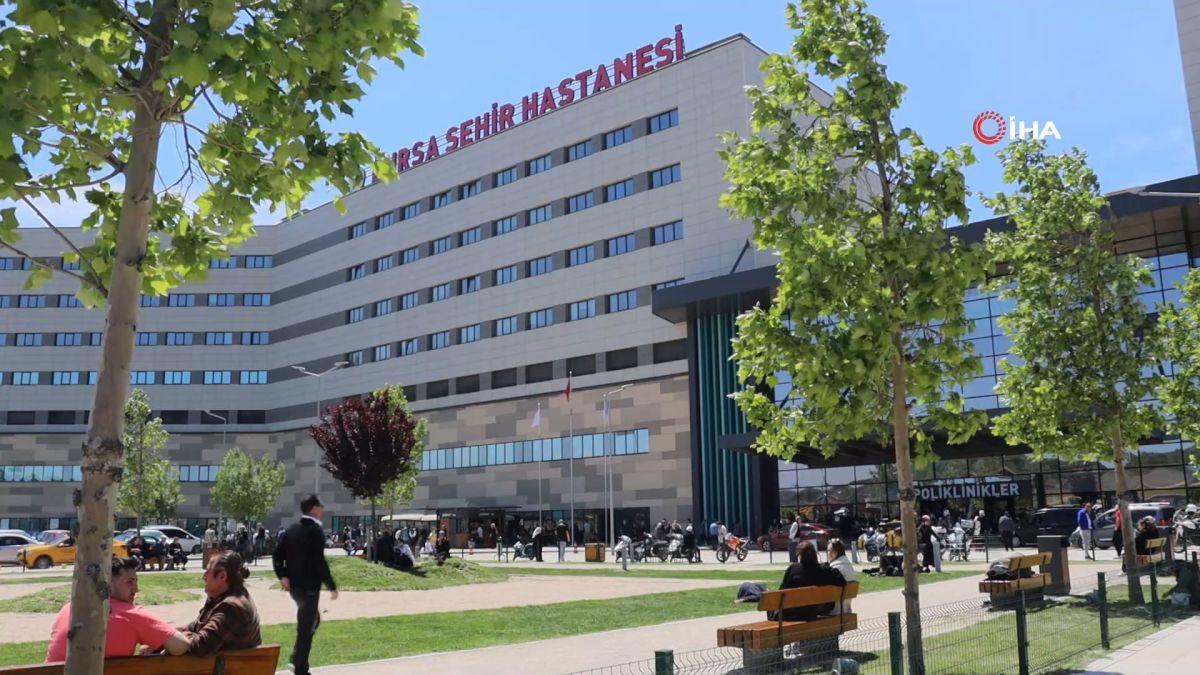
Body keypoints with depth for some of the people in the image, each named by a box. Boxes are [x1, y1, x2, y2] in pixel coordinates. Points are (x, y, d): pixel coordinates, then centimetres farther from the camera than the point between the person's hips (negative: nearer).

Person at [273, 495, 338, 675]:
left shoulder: (292, 528, 9)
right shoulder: (315, 530, -16)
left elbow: (278, 553, 6)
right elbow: (319, 561, -22)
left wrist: (282, 576, 2)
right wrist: (332, 586, -16)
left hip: (294, 584, 8)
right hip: (309, 586, -8)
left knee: (312, 619, 25)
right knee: (306, 626, 1)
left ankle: (297, 656, 23)